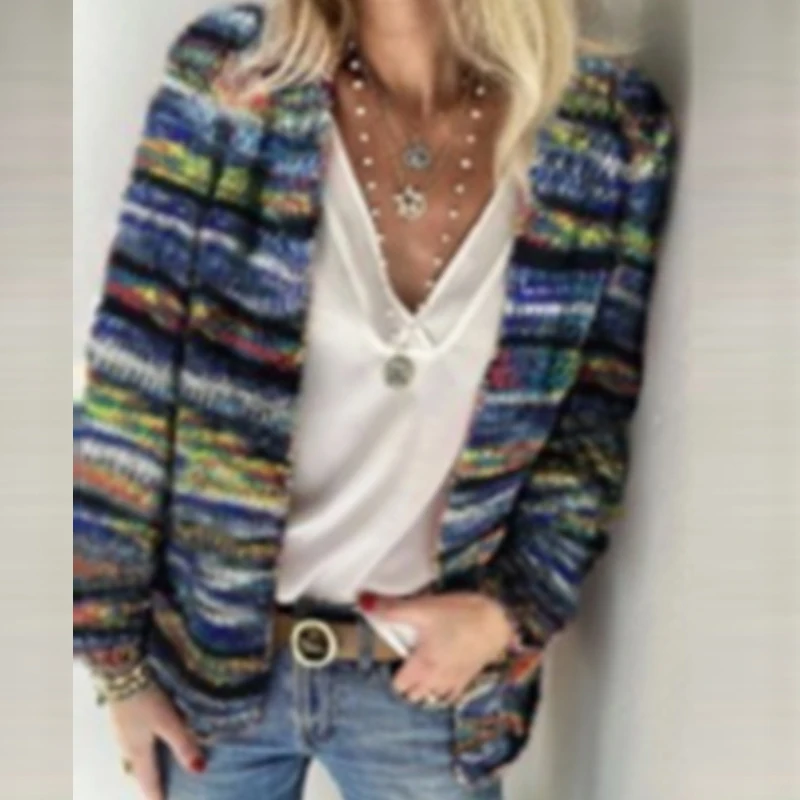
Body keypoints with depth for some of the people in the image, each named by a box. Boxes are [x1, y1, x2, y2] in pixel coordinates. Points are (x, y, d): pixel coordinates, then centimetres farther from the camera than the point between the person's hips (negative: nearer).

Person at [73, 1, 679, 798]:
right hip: (213, 650, 0)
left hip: (431, 669, 1)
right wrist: (115, 648, -5)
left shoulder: (612, 135, -10)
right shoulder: (226, 76, -14)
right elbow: (132, 383, -9)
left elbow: (597, 419, 1)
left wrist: (514, 610, -8)